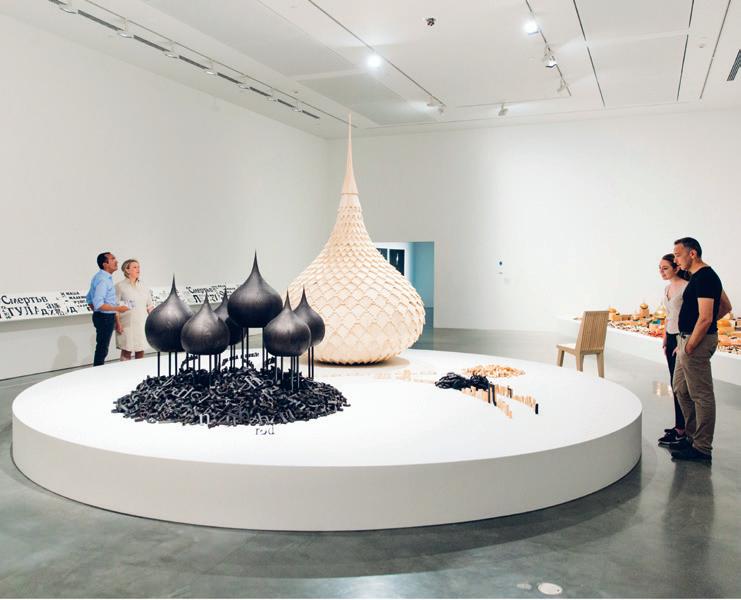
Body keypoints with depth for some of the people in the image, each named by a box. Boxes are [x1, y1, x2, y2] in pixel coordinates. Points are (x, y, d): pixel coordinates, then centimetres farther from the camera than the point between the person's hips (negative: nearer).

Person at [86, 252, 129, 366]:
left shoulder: (98, 277, 12)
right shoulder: (103, 280, -20)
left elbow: (89, 298, 20)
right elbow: (99, 304, -27)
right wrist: (117, 309, -22)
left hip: (101, 317, 10)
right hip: (106, 318, -10)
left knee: (101, 348, 16)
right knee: (102, 349, -4)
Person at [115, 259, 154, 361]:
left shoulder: (143, 287, 11)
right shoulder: (120, 286, -4)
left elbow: (149, 306, 14)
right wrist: (117, 323, -13)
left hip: (141, 324, 4)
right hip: (127, 325, -4)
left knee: (140, 351, 8)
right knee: (126, 352, 1)